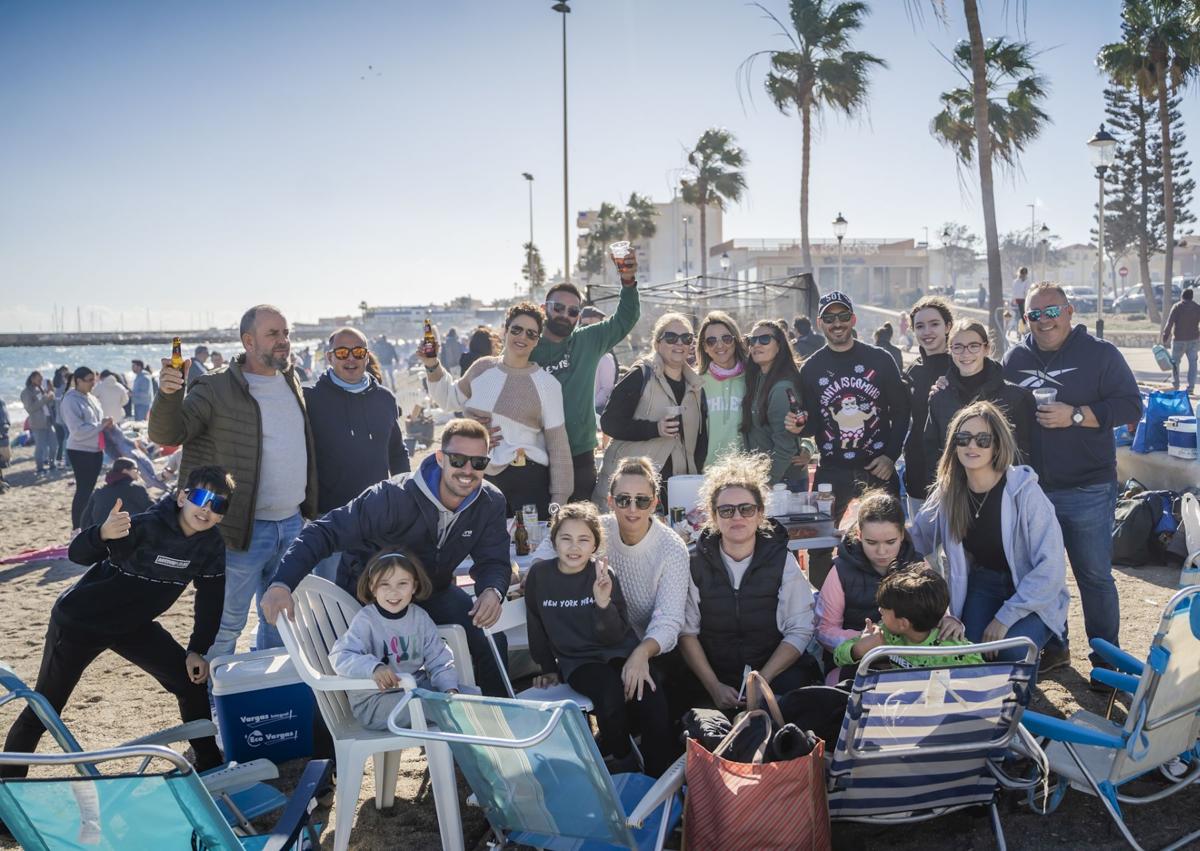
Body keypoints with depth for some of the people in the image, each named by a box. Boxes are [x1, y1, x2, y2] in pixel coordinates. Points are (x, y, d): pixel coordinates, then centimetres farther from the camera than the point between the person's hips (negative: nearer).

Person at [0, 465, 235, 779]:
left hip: (134, 624, 6)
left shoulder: (212, 545, -12)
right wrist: (103, 535, -56)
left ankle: (211, 765, 16)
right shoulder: (146, 526, -30)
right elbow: (77, 554, -35)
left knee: (192, 680, 1)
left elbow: (210, 600, -1)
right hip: (78, 622, -5)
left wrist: (198, 650, -3)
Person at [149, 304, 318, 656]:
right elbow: (166, 434, -16)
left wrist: (308, 506, 17)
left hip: (292, 523, 7)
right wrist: (167, 395, -34)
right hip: (244, 530, -7)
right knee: (226, 623, 2)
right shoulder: (217, 389, -11)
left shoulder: (292, 382, 10)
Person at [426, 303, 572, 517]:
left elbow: (558, 445, -2)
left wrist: (559, 500, -5)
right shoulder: (482, 368, 7)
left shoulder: (546, 384, -4)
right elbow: (450, 398, 25)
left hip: (528, 481, -4)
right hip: (480, 478, 4)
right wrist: (432, 365, 11)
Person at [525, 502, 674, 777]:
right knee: (611, 694, -33)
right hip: (577, 661, -1)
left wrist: (604, 602, -27)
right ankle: (622, 760, -6)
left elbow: (613, 637, -11)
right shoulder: (539, 575, -4)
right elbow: (537, 627, 12)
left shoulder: (603, 575, -4)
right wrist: (548, 668, 18)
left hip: (618, 653, 1)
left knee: (653, 702, -26)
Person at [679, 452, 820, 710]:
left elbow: (799, 631, -4)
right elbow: (687, 631, -2)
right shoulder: (697, 564, 3)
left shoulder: (782, 561, 2)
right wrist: (714, 687, -14)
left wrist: (761, 682, -15)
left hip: (774, 674, 1)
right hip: (710, 677, -1)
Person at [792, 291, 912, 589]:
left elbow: (901, 410, 4)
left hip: (878, 469, -1)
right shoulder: (811, 369, 5)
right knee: (819, 547, 0)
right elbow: (813, 422, 7)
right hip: (832, 472, 1)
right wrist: (800, 426, -16)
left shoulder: (880, 360, 2)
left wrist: (891, 456, -6)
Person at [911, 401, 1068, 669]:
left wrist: (1005, 616, -22)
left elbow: (1050, 565, -22)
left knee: (1011, 650, -28)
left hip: (1033, 593, -3)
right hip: (983, 585, 3)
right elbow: (916, 538, 3)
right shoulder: (948, 491, -9)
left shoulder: (1024, 491, -23)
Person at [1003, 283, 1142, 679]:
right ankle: (1052, 648, 31)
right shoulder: (1015, 358, 8)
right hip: (1030, 488, 4)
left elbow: (1130, 406, -9)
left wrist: (1076, 415, -20)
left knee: (1094, 576, 5)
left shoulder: (1100, 354, -3)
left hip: (1087, 489, -4)